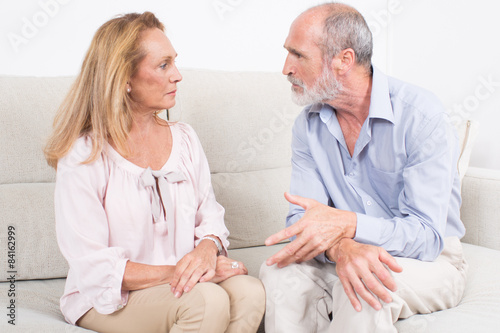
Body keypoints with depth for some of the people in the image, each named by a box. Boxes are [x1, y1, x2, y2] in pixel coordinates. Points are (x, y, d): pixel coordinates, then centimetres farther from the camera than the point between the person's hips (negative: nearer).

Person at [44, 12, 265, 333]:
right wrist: (173, 273, -23)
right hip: (108, 299, -5)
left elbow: (211, 218, 10)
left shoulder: (185, 138, 9)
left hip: (180, 281, 5)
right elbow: (92, 266, -14)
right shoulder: (83, 156, -10)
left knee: (250, 291, -26)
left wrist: (207, 249, -15)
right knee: (208, 300, -32)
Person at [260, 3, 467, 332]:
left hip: (430, 260, -4)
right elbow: (302, 218, -8)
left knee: (365, 288, -36)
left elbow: (426, 235, -23)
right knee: (279, 271, -24)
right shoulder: (308, 126, -1)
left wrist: (346, 224, -41)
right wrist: (341, 247, -33)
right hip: (344, 255, 4)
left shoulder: (421, 114, -18)